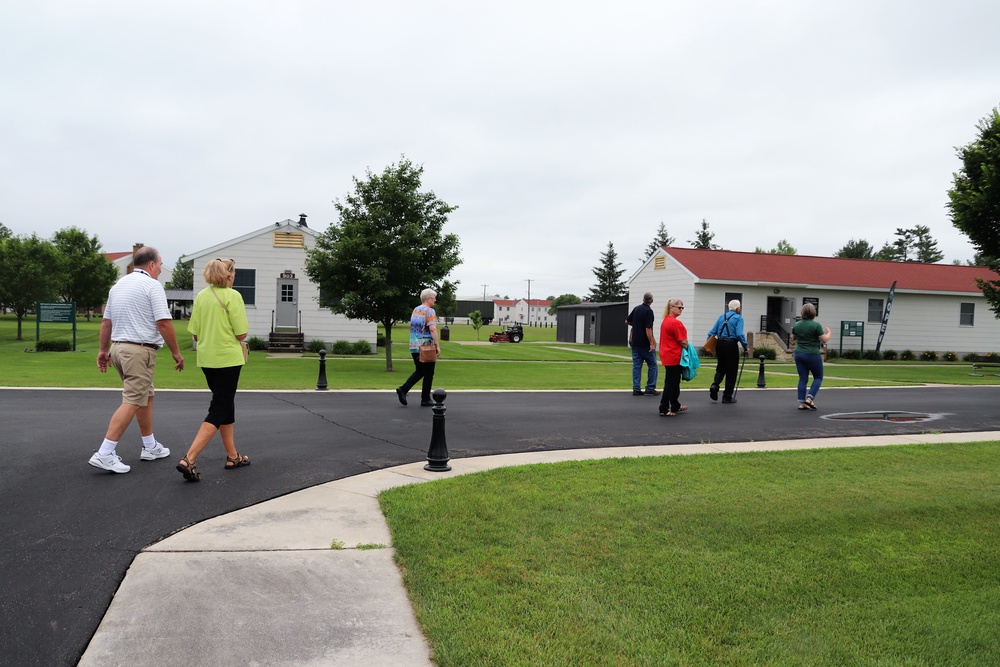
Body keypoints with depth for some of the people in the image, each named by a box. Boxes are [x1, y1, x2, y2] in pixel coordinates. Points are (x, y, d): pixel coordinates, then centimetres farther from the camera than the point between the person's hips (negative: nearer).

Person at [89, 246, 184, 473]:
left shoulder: (119, 284, 14)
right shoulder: (152, 285, -10)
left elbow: (106, 321, 17)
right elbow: (163, 323, -16)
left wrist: (103, 350, 24)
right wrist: (176, 353, -10)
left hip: (118, 347, 9)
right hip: (140, 350, -9)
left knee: (146, 397, 18)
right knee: (132, 402, -7)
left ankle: (150, 447, 25)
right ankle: (105, 454, -10)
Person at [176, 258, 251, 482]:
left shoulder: (201, 296, 7)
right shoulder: (232, 296, -12)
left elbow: (195, 334, 8)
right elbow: (241, 334, -13)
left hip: (206, 359, 7)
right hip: (228, 359, -7)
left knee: (226, 406, 19)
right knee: (218, 411, -2)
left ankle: (232, 456, 27)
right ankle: (189, 460, -12)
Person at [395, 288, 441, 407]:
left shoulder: (415, 310, 13)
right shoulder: (429, 311, -12)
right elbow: (433, 329, -21)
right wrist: (437, 345, -18)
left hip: (414, 347, 7)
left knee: (419, 371, 17)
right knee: (428, 374, 4)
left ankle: (403, 389, 2)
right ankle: (425, 399, 8)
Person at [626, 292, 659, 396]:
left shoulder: (636, 308, 7)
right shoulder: (648, 311, -14)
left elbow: (627, 321, 16)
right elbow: (648, 329, -20)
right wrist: (652, 343, -20)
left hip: (635, 342, 6)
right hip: (645, 343, -6)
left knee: (636, 365, 6)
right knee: (652, 365, 4)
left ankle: (636, 388, 3)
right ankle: (650, 389, 2)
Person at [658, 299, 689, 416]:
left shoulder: (665, 321, 13)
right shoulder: (676, 323, -18)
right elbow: (682, 341, -17)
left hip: (667, 356, 10)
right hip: (674, 357, -10)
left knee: (674, 382, 19)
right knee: (671, 383, -4)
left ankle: (675, 406, 30)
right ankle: (664, 409, 0)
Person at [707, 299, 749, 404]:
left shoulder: (722, 317, 12)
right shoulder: (738, 318, -3)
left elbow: (712, 332, 8)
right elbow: (739, 334, -15)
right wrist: (745, 347, -7)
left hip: (720, 344, 5)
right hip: (731, 345, -5)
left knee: (721, 368, 19)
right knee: (731, 371, 5)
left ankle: (715, 386, -6)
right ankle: (727, 397, 10)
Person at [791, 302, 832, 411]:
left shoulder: (797, 325, 4)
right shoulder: (816, 325, -12)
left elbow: (793, 338, 18)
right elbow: (824, 339, -9)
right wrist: (828, 332, 9)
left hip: (799, 354, 5)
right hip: (812, 355, -5)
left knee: (802, 379, 8)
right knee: (818, 377, 11)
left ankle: (801, 403, 5)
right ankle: (809, 398, -3)